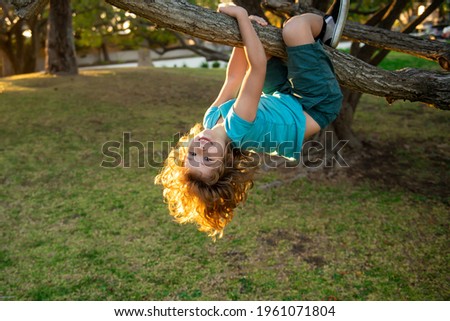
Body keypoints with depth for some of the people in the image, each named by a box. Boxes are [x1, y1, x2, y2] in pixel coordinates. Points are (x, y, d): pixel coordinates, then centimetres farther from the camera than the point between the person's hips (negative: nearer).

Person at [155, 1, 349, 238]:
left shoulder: (211, 118, -18)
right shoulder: (236, 126, -39)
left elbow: (233, 80, -8)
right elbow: (257, 66, -42)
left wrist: (244, 26, -14)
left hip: (283, 98, 7)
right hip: (318, 104, -7)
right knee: (294, 27, -23)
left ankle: (322, 35, 24)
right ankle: (327, 24, 12)